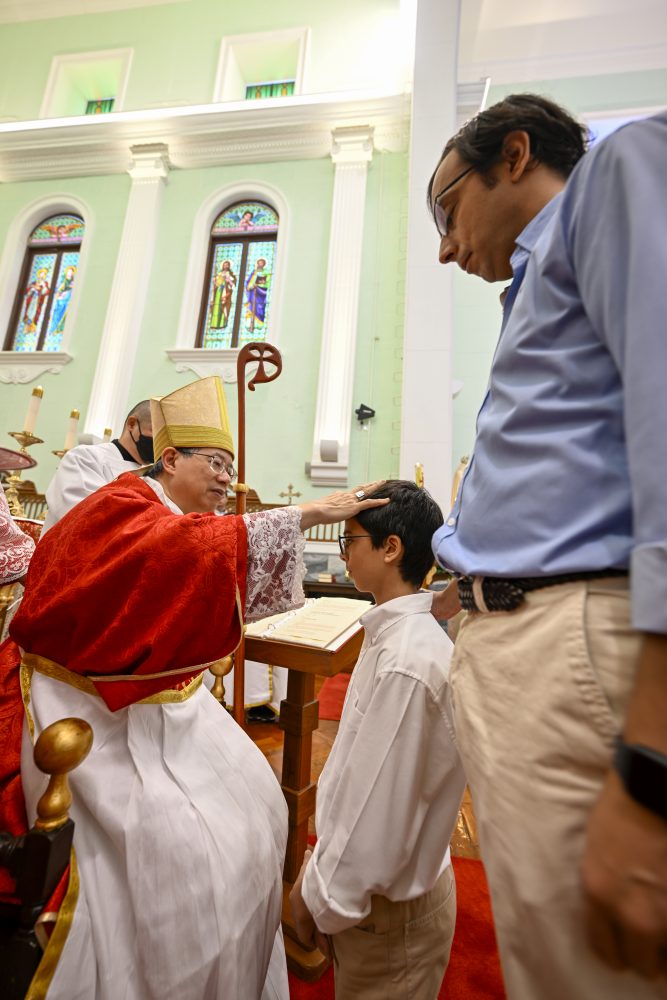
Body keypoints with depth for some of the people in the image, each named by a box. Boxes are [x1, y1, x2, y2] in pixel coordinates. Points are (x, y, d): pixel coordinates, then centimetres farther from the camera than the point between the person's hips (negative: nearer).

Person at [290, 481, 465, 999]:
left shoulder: (406, 663, -33)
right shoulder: (399, 632, -5)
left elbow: (381, 816, -25)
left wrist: (320, 898, -10)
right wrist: (323, 863, 11)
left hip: (389, 908, -7)